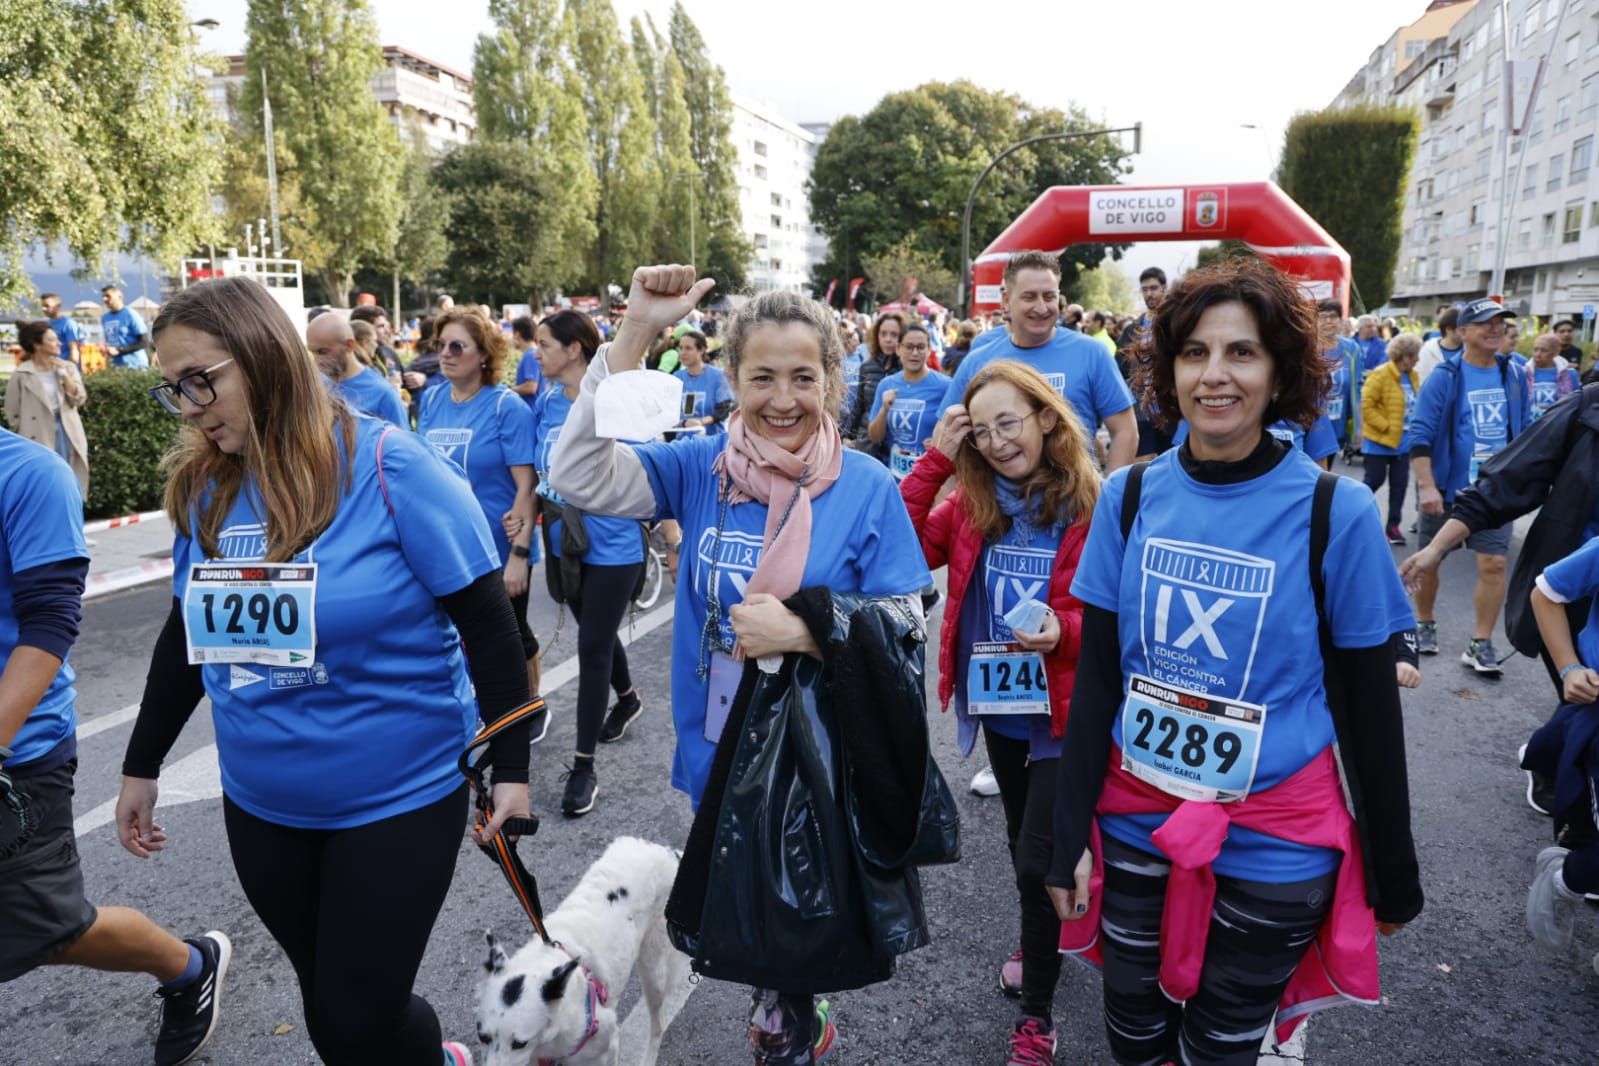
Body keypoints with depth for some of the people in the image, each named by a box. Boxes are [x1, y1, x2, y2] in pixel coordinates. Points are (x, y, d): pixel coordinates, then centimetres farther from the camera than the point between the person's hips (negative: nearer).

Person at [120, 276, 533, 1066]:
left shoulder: (387, 467, -17)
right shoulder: (204, 489, 0)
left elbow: (487, 625, -14)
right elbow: (189, 635, 13)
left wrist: (510, 767, -13)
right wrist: (141, 765, 18)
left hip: (398, 798, -5)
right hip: (260, 805, 6)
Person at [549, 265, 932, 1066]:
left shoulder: (868, 488, -12)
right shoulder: (700, 468, -5)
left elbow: (904, 626, -11)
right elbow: (579, 477, -18)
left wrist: (800, 631, -25)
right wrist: (634, 334, -23)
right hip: (719, 746, 4)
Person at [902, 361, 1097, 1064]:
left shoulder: (1094, 506, -15)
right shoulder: (970, 503, -2)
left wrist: (1064, 632, -31)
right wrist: (935, 460, -17)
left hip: (1062, 711, -5)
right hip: (998, 706, 5)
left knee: (1037, 860, -2)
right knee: (1022, 841, 24)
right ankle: (1040, 945, 50)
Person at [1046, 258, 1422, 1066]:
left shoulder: (1336, 511, -11)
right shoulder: (1129, 497, -4)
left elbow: (1368, 703, -4)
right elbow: (1096, 673, 0)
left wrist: (1393, 870, 3)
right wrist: (1070, 832, -1)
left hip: (1275, 846, -2)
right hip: (1134, 823, 2)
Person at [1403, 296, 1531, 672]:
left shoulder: (1515, 375, 4)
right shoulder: (1444, 377, -10)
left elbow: (1526, 430, 15)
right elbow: (1419, 435, -13)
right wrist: (1426, 486, -21)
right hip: (1446, 488, -3)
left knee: (1494, 564, -4)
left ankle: (1481, 644, 6)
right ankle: (1424, 625, 31)